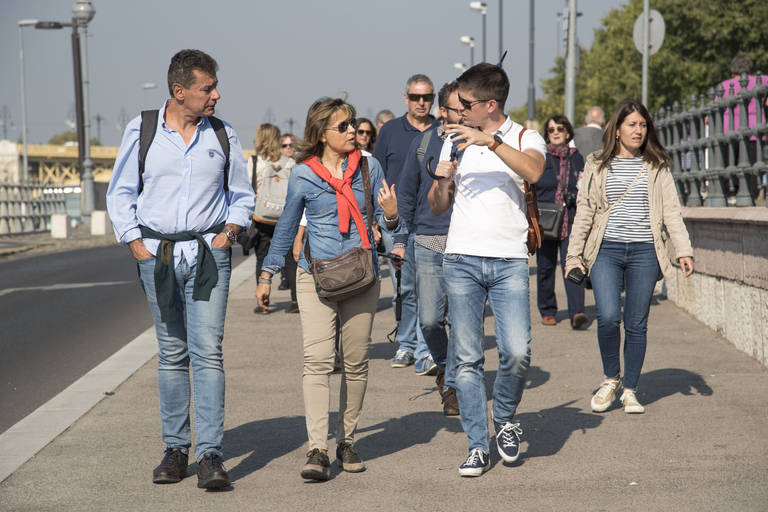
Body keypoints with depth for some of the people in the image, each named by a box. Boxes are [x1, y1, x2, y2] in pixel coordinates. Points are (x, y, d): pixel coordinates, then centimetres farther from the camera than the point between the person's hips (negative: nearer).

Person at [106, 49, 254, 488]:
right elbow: (121, 192, 9)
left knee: (207, 350, -10)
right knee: (172, 353, 6)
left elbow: (242, 195, 16)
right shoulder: (141, 131, 3)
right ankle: (176, 449, 14)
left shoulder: (223, 135, 7)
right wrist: (134, 241, -2)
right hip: (157, 254, 0)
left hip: (209, 252, 0)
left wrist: (232, 228, -1)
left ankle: (211, 453, -11)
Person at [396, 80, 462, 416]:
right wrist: (408, 236, 14)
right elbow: (406, 193, 16)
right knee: (429, 320, -3)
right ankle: (443, 364, 26)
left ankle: (452, 385, 12)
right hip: (428, 245, 1)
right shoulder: (423, 143, 6)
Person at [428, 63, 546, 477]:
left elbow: (533, 171, -21)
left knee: (517, 352, -13)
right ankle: (477, 446, 9)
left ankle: (505, 418, 15)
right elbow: (437, 208, 17)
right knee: (467, 358, 1)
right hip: (461, 260, 3)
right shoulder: (455, 141, 14)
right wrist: (442, 181, -4)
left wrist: (490, 140, -27)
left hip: (509, 261, -3)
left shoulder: (524, 138, 3)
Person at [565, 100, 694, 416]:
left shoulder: (657, 167, 10)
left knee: (636, 324, 1)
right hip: (606, 250, -1)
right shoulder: (597, 166, 9)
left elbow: (671, 211, 8)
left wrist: (684, 250, -3)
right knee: (608, 318, -16)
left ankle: (630, 390, 16)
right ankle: (610, 379, 8)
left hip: (644, 253, 1)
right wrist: (573, 254, 4)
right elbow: (583, 212, 10)